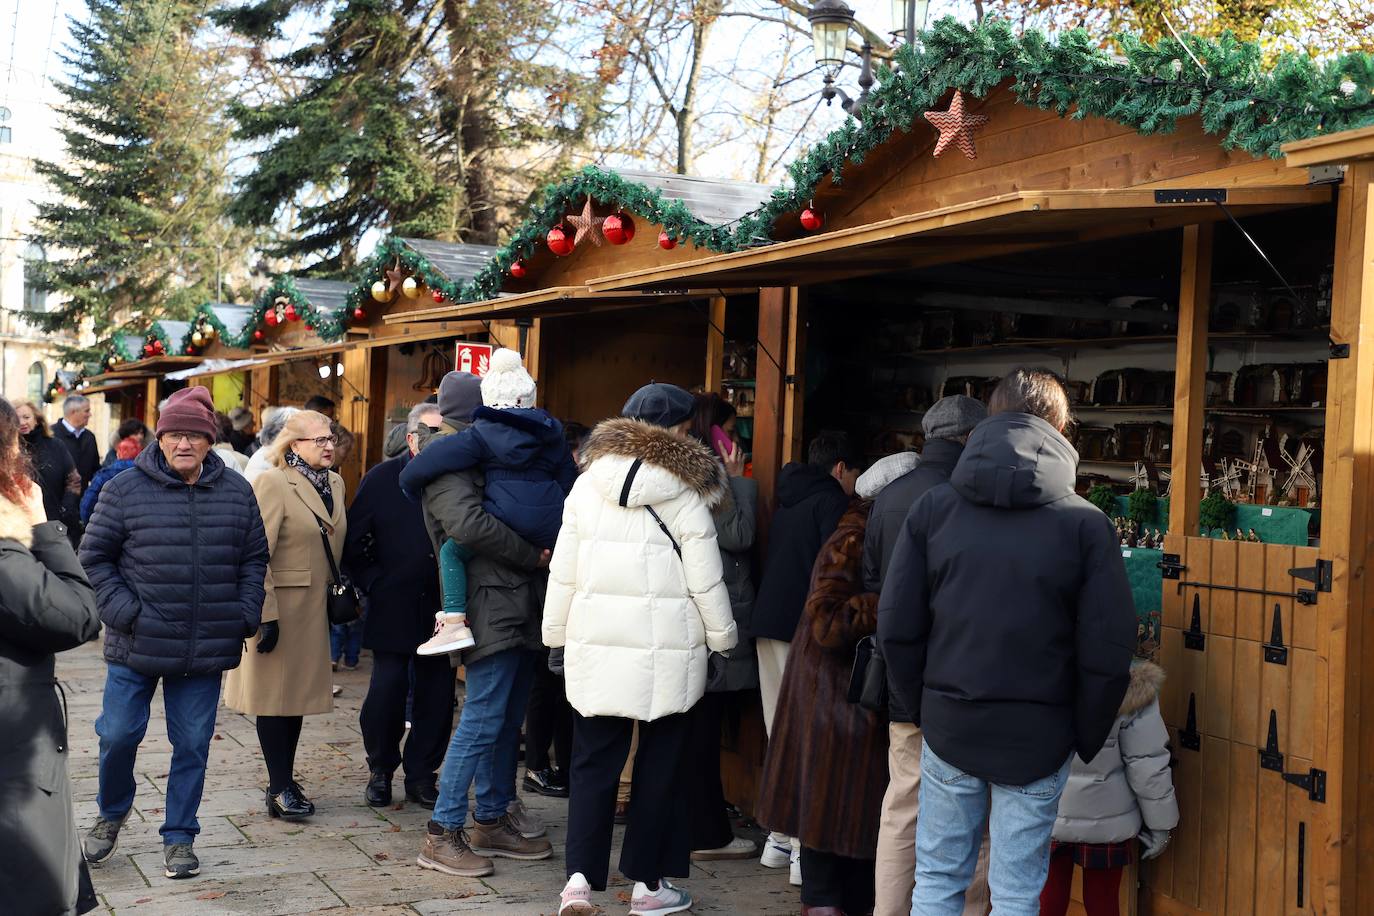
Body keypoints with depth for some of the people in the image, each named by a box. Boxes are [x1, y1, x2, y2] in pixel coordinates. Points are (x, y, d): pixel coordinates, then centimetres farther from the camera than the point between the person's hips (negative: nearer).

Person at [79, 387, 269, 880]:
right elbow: (94, 557, 1)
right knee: (118, 733, 7)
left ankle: (179, 836, 22)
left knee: (193, 744, 7)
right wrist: (124, 612, -9)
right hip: (137, 647, -1)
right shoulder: (125, 489, -4)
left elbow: (254, 559, 11)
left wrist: (245, 617, 2)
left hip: (207, 650, 1)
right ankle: (111, 812, 36)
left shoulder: (236, 491, 4)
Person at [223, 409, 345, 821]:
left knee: (299, 692, 13)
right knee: (276, 694, 1)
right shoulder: (273, 483, -12)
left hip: (314, 609, 7)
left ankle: (284, 782, 23)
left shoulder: (335, 484, 11)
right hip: (280, 607, -7)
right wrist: (267, 614, -21)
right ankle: (280, 789, 8)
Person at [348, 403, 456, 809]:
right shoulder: (381, 479, 0)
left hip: (441, 610, 1)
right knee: (386, 693, 1)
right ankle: (380, 771, 22)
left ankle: (421, 775, 21)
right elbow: (354, 543, 2)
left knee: (437, 696, 6)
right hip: (393, 609, -1)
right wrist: (376, 585, -3)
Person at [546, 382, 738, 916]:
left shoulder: (589, 481, 4)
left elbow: (562, 569, 6)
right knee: (661, 763, 9)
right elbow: (706, 580, -4)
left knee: (594, 761, 10)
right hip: (667, 650, -3)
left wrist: (557, 634, 15)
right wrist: (723, 641, 8)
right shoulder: (685, 492, -5)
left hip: (595, 645, 3)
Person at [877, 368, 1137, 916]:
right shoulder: (1085, 523, -8)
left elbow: (896, 627, -2)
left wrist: (923, 707, 11)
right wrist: (1086, 741, 4)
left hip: (948, 726, 2)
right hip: (1037, 737, -2)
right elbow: (1107, 652, -9)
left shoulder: (933, 508, -1)